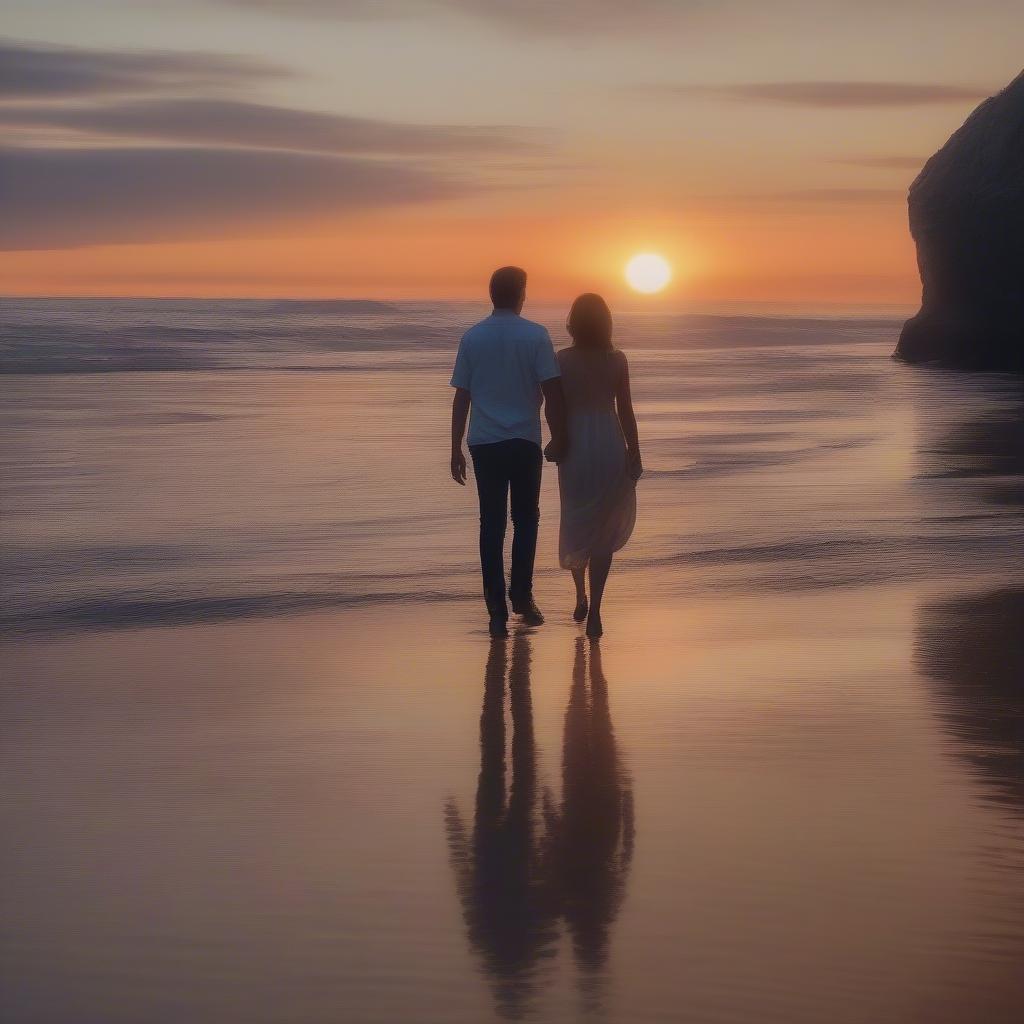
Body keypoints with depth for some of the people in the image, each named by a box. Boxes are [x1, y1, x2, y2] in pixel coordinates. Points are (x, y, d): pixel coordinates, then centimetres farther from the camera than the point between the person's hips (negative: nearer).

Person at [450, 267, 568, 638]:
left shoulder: (472, 338, 3)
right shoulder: (535, 336, -5)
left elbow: (461, 398, 4)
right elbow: (553, 392, -9)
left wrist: (455, 450, 9)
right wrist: (559, 440, 1)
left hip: (484, 444, 2)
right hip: (525, 442, -2)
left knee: (492, 525, 3)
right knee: (525, 520, 16)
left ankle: (498, 612, -1)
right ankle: (522, 597, 15)